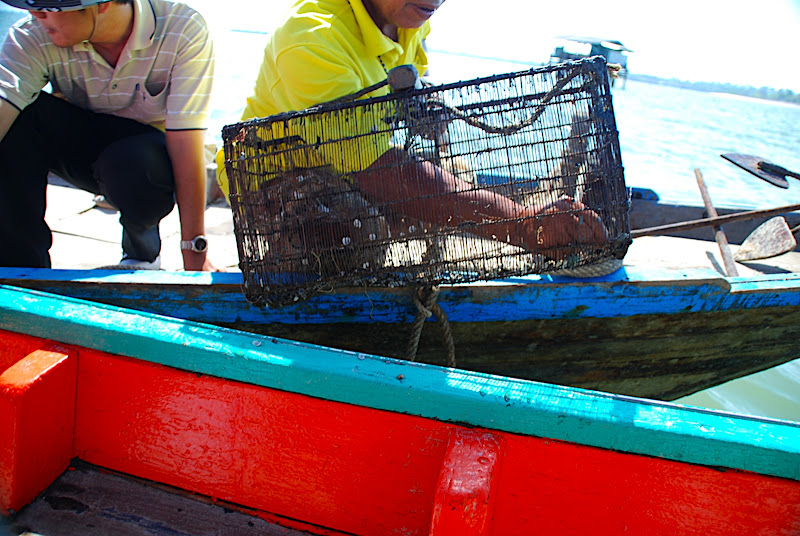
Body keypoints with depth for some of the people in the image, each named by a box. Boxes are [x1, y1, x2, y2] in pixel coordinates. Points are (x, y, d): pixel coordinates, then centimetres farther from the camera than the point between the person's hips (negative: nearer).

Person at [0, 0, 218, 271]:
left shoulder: (185, 31, -26)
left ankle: (144, 249, -3)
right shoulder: (33, 36, -20)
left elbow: (186, 144, -29)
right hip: (75, 149, 3)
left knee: (133, 163, -38)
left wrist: (195, 253, -31)